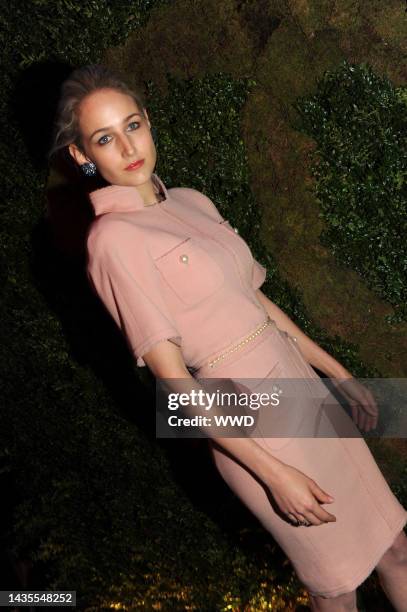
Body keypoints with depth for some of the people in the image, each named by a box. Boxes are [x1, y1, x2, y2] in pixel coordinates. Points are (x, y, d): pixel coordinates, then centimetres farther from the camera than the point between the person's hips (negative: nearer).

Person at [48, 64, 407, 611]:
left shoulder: (192, 201, 8)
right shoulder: (113, 237, -14)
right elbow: (171, 374, -17)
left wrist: (339, 373, 15)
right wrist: (272, 472, -17)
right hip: (251, 426, -6)